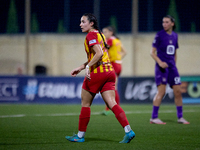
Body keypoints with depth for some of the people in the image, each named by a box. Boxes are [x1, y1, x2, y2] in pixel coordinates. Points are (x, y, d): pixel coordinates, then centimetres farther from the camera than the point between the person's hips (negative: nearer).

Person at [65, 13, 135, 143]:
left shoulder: (91, 35, -7)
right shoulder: (100, 34, 21)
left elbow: (99, 53, -21)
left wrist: (88, 66, -23)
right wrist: (80, 68, 26)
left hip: (98, 72, -8)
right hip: (109, 71, 8)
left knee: (85, 103, 5)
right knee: (112, 104, -1)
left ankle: (80, 135, 13)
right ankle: (128, 131, -17)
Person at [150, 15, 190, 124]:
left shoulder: (175, 36, 11)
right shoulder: (159, 35, -4)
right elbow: (152, 52, -5)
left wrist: (174, 64, 14)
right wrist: (160, 62, -19)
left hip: (172, 66, 5)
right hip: (162, 67, -5)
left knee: (178, 91, 3)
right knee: (161, 92, -12)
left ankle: (180, 117, 12)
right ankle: (154, 117, -8)